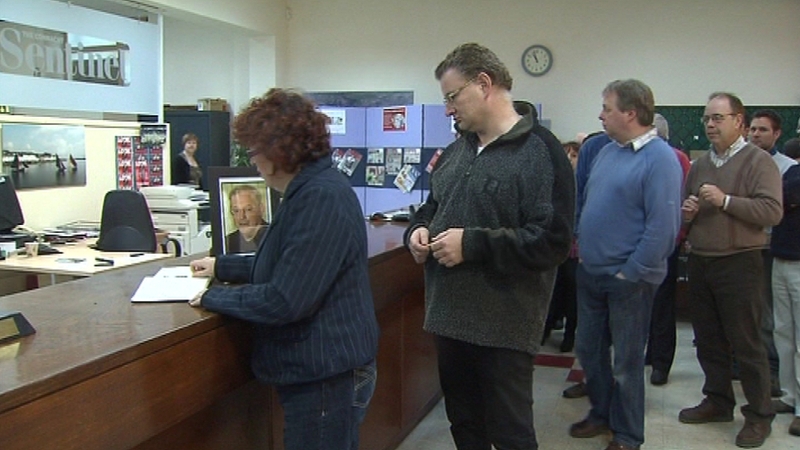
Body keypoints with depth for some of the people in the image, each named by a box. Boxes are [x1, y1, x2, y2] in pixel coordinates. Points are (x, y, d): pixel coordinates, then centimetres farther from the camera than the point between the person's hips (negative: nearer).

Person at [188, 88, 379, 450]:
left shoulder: (321, 198, -24)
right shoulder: (311, 190, 10)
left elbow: (284, 300, -26)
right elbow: (287, 264, 23)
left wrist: (213, 298, -12)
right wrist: (222, 266, 23)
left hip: (325, 377, -10)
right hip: (318, 369, 10)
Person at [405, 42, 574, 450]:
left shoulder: (539, 151, -13)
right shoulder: (456, 150, 12)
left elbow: (553, 240, -21)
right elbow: (432, 207, 23)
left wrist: (472, 244, -22)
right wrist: (418, 230, 0)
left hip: (502, 324, -7)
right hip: (451, 315, 8)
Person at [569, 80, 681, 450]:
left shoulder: (660, 158, -15)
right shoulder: (607, 151, 9)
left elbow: (663, 225, -20)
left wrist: (630, 272, -18)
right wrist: (581, 242, 11)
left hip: (628, 278, -7)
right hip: (590, 272, 8)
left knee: (626, 361, 7)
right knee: (589, 349, 18)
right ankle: (601, 413, 37)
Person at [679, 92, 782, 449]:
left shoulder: (757, 160, -6)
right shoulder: (699, 165, 14)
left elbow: (773, 211, -17)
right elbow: (684, 210, 22)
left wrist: (725, 201, -20)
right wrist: (687, 212, 0)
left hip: (739, 263, -6)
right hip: (700, 262, 6)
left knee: (746, 342, 0)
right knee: (708, 340, 13)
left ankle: (759, 415, 13)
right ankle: (718, 401, 27)